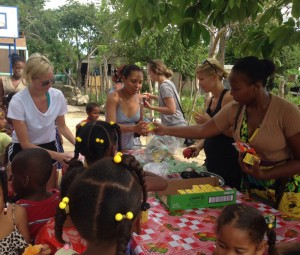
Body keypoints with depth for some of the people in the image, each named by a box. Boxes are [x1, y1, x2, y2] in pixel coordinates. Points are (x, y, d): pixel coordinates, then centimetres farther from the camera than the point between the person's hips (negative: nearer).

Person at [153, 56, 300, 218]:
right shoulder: (234, 109, -6)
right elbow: (202, 130, 2)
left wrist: (263, 175, -27)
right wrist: (166, 130, -2)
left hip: (285, 190, -4)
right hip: (250, 185, 4)